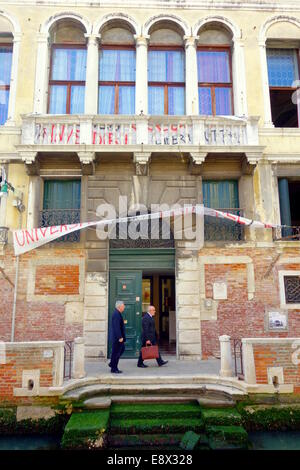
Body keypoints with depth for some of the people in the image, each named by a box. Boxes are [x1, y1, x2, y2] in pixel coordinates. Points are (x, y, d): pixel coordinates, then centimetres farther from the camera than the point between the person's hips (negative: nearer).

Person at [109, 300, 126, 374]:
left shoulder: (117, 313, 12)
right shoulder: (116, 314, -21)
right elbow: (116, 327, -25)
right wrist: (120, 337, -24)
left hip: (118, 337, 11)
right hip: (117, 337, -11)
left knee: (122, 349, 20)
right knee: (116, 352, 0)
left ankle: (112, 363, 27)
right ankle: (114, 369, 11)